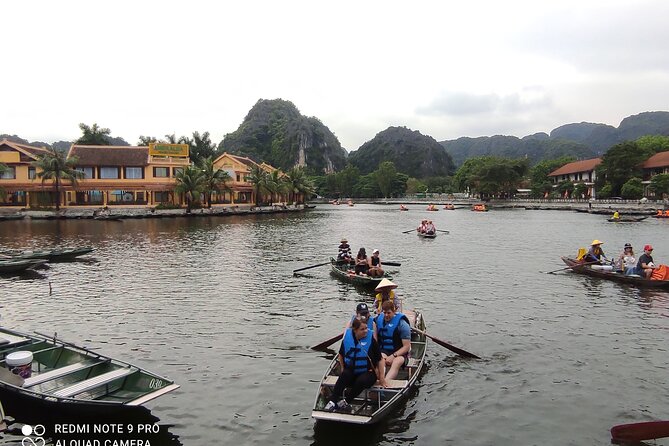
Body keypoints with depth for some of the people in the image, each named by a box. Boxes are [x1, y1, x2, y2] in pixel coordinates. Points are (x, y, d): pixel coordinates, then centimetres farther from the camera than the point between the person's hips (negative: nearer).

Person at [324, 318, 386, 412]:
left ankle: (346, 402, -17)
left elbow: (380, 360, -5)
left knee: (361, 381, -33)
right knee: (345, 375, -30)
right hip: (351, 371, 2)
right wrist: (342, 369, 7)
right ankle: (333, 401, -27)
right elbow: (341, 355, 14)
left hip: (368, 373, -2)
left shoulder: (371, 340, -11)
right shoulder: (347, 338, -4)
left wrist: (382, 377, -8)